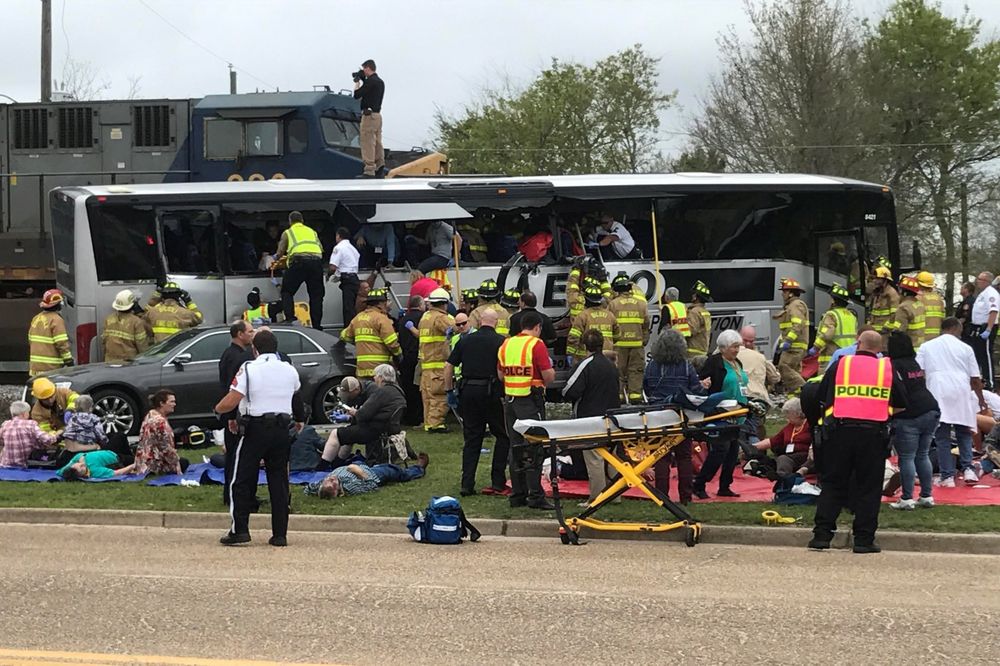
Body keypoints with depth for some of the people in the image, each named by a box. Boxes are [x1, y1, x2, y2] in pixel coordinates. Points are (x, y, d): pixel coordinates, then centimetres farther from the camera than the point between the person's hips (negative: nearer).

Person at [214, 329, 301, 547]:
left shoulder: (249, 369, -6)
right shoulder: (289, 370, 8)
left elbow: (231, 402, -12)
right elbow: (296, 393, 26)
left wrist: (218, 409, 6)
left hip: (256, 429, -4)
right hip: (282, 429, 4)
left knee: (242, 481, 4)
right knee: (279, 482, 7)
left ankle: (240, 530, -2)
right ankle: (280, 533, 6)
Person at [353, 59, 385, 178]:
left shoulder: (370, 81, -14)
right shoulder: (380, 82, 15)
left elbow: (357, 95, -13)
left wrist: (357, 82, 1)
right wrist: (363, 80, 17)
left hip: (369, 115, -9)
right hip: (377, 114, 9)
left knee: (368, 144, -8)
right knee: (377, 143, 10)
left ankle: (369, 171, -11)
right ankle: (380, 169, 9)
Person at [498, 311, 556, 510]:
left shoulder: (506, 344, 9)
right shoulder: (536, 345, -10)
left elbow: (500, 374, 15)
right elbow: (549, 376, -15)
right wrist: (551, 370, 6)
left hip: (510, 400, 6)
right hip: (531, 400, -6)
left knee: (516, 448, 12)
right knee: (534, 450, -2)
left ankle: (517, 495, 15)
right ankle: (535, 496, -3)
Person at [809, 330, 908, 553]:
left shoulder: (839, 365, 7)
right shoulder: (887, 368, 8)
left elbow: (821, 397, 13)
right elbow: (902, 403, 14)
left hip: (840, 429, 1)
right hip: (873, 432, 0)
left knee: (832, 484, 8)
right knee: (868, 487, 7)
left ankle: (821, 535, 5)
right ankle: (864, 539, 6)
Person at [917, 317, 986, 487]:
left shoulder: (926, 347, 11)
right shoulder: (965, 348, 10)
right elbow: (975, 379, 11)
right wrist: (981, 399, 24)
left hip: (937, 396, 0)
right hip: (961, 395, 0)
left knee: (942, 438, 1)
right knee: (964, 434, 16)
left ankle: (947, 476, -1)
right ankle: (967, 469, 3)